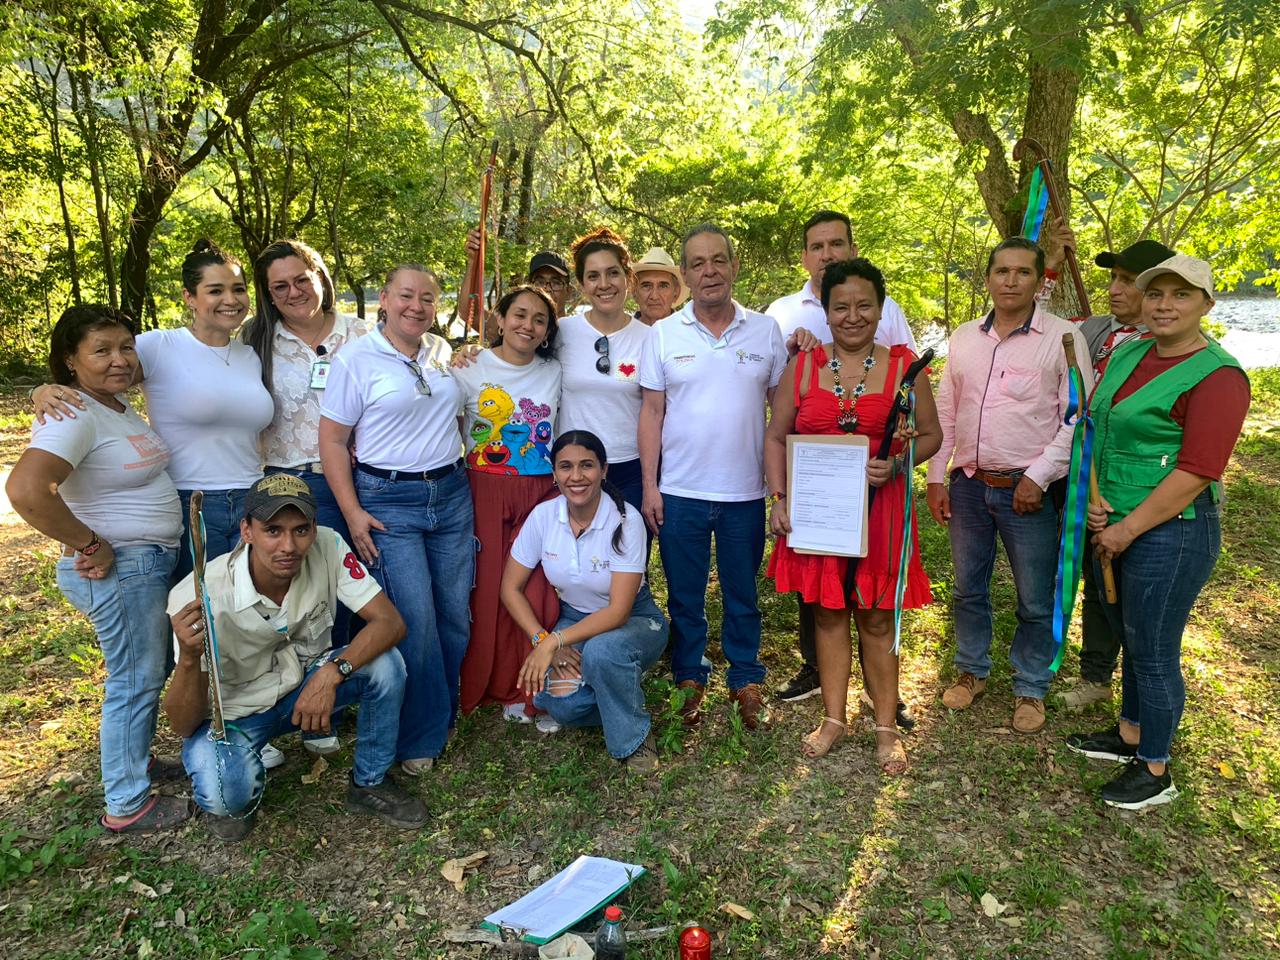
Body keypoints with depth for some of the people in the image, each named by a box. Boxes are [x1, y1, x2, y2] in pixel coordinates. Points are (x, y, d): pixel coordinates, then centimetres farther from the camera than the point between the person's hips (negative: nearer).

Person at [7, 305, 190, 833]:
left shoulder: (119, 404, 9)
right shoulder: (75, 416, -20)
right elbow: (25, 490, -34)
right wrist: (90, 546, -23)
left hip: (151, 561, 9)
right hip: (118, 568, -9)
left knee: (148, 672, 22)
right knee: (135, 681, 1)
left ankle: (133, 759, 41)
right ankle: (127, 806, 16)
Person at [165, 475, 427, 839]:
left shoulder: (327, 548, -22)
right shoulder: (198, 597, -29)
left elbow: (390, 622, -22)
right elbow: (183, 725, -23)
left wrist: (332, 672, -38)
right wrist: (189, 658, -44)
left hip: (308, 683, 3)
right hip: (233, 712, -3)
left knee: (385, 663, -25)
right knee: (224, 794, -34)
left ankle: (370, 783, 0)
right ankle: (238, 796, 7)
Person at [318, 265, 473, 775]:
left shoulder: (444, 351, 9)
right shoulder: (356, 359, -6)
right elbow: (332, 440, -6)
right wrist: (353, 513, -11)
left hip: (452, 494, 5)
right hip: (389, 502, -5)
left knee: (456, 614, 8)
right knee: (416, 620, -7)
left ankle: (445, 713, 29)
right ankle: (421, 737, 12)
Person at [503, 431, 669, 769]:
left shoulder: (626, 520, -23)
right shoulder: (543, 516, -12)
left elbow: (619, 611, -25)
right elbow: (511, 588, -4)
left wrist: (554, 641, -32)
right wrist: (542, 640, -16)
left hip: (632, 619, -3)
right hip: (573, 618, 3)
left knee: (601, 650, -38)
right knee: (557, 698, -26)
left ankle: (634, 737, -10)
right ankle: (615, 703, 9)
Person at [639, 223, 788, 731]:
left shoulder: (765, 331, 2)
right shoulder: (664, 334, 0)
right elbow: (651, 412, 1)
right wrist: (650, 485, -4)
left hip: (745, 493, 0)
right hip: (680, 493, 0)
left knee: (743, 594, 13)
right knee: (685, 596, 12)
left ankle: (746, 681, 30)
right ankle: (689, 680, 29)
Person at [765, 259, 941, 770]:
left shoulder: (903, 365, 2)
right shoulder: (802, 367, 4)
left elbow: (930, 435, 6)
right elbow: (776, 436, 6)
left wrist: (897, 464, -13)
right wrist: (779, 497, -4)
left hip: (878, 508, -1)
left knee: (876, 617, 6)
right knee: (827, 610, 10)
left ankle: (886, 727, 21)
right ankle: (833, 718, 25)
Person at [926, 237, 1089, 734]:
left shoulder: (1064, 337, -5)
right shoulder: (963, 337, 8)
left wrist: (1039, 475, -14)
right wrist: (936, 477, 6)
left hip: (1028, 490, -4)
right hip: (968, 484, 4)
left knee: (1036, 601, 7)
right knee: (968, 588, 16)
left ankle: (1030, 688, 26)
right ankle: (972, 670, 35)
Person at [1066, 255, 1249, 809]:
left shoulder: (1217, 377, -16)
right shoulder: (1128, 353, 7)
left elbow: (1197, 472, -21)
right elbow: (1096, 427, 11)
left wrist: (1126, 530, -17)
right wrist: (1094, 498, -4)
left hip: (1170, 532, -7)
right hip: (1115, 525, 7)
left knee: (1154, 653, 5)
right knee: (1130, 638, 21)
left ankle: (1155, 773, 24)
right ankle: (1128, 736, 41)